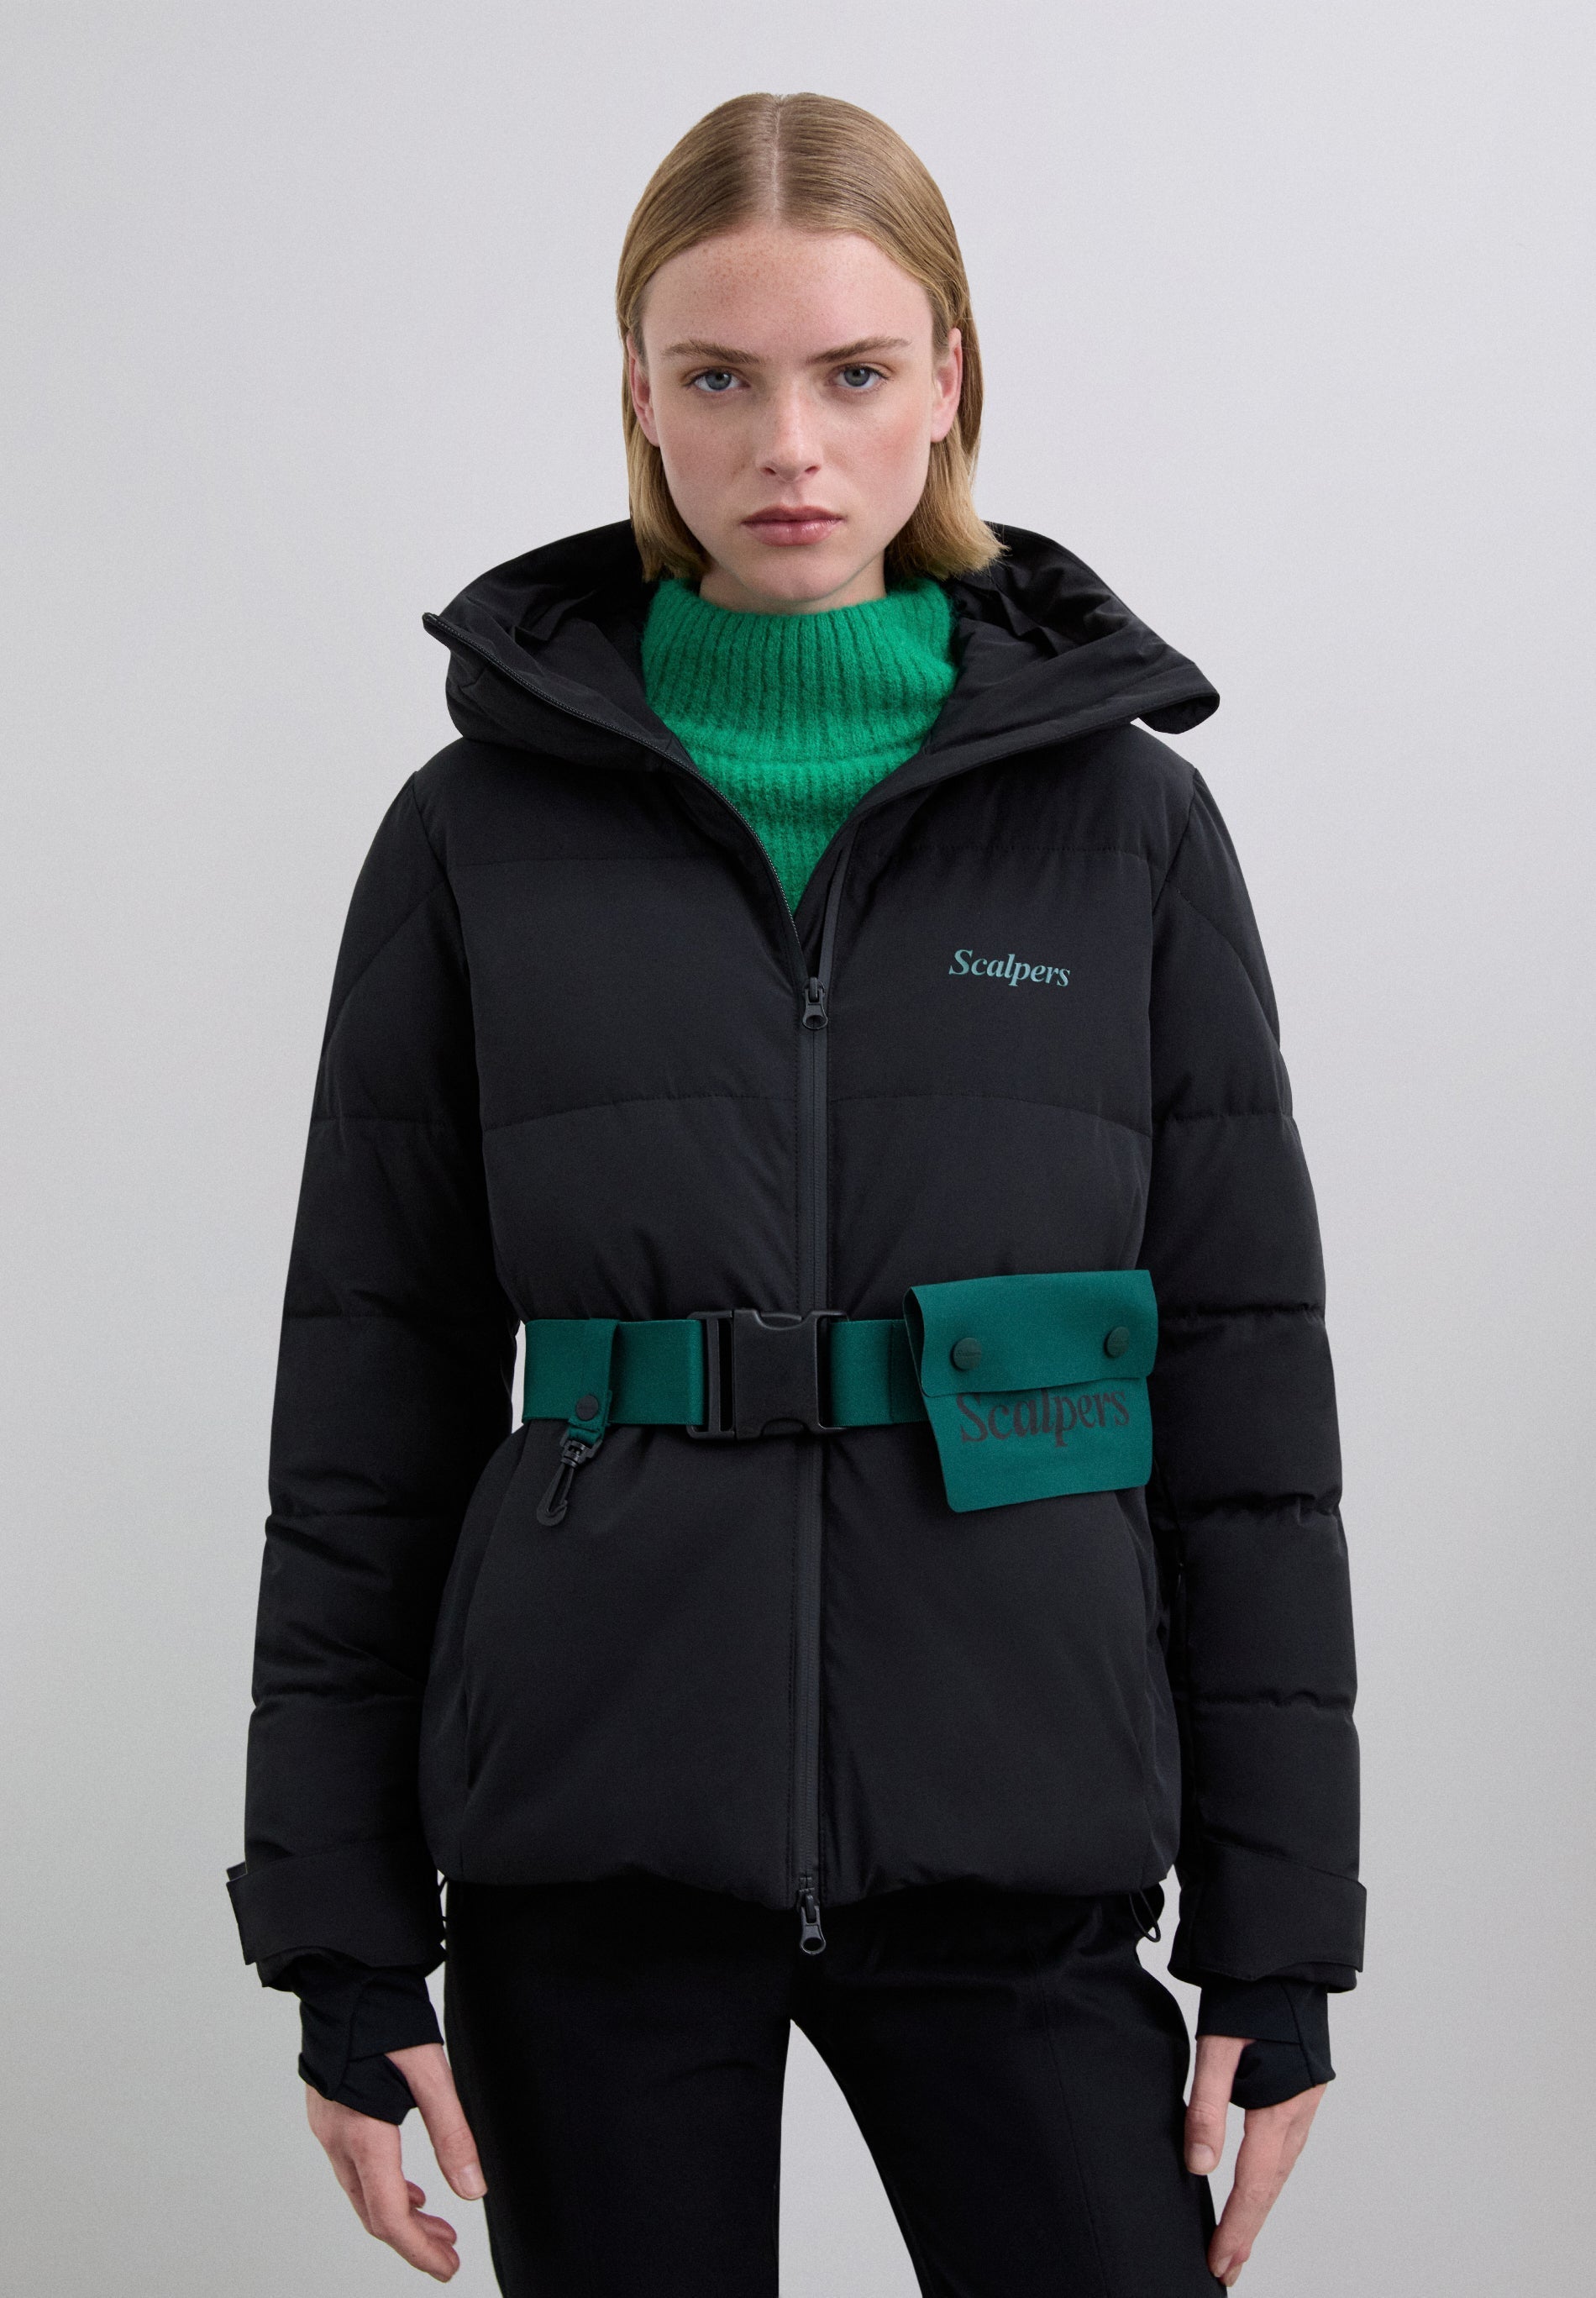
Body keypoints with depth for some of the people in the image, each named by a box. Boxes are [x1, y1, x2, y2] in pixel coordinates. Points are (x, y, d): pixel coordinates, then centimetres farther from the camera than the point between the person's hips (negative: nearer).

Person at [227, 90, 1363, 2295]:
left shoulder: (1124, 818, 2)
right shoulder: (480, 832, 2)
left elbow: (1247, 1385, 3)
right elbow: (371, 1397, 4)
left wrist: (1278, 1936, 1)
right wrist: (342, 1936, 1)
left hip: (1015, 1842, 0)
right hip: (592, 1852, 0)